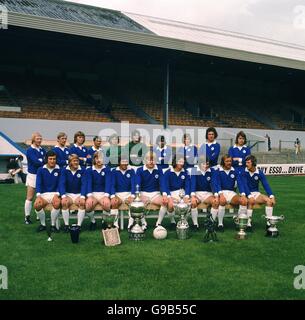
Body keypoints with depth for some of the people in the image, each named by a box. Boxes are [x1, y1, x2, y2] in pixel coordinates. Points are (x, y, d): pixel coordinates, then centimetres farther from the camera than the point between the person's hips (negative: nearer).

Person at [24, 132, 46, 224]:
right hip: (33, 175, -5)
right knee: (30, 198, -3)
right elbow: (36, 162, -19)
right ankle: (27, 217, 4)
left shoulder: (43, 150, 10)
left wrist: (40, 160, -17)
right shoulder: (30, 150, -8)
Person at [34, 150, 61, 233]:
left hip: (55, 193, -1)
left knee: (57, 204, -35)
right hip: (44, 194, 1)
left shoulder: (59, 170, 2)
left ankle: (53, 225, -11)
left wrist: (56, 195, -17)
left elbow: (60, 184, 0)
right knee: (37, 205, -29)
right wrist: (38, 196, -19)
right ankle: (42, 224, -2)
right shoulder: (41, 170, 5)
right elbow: (38, 183, -2)